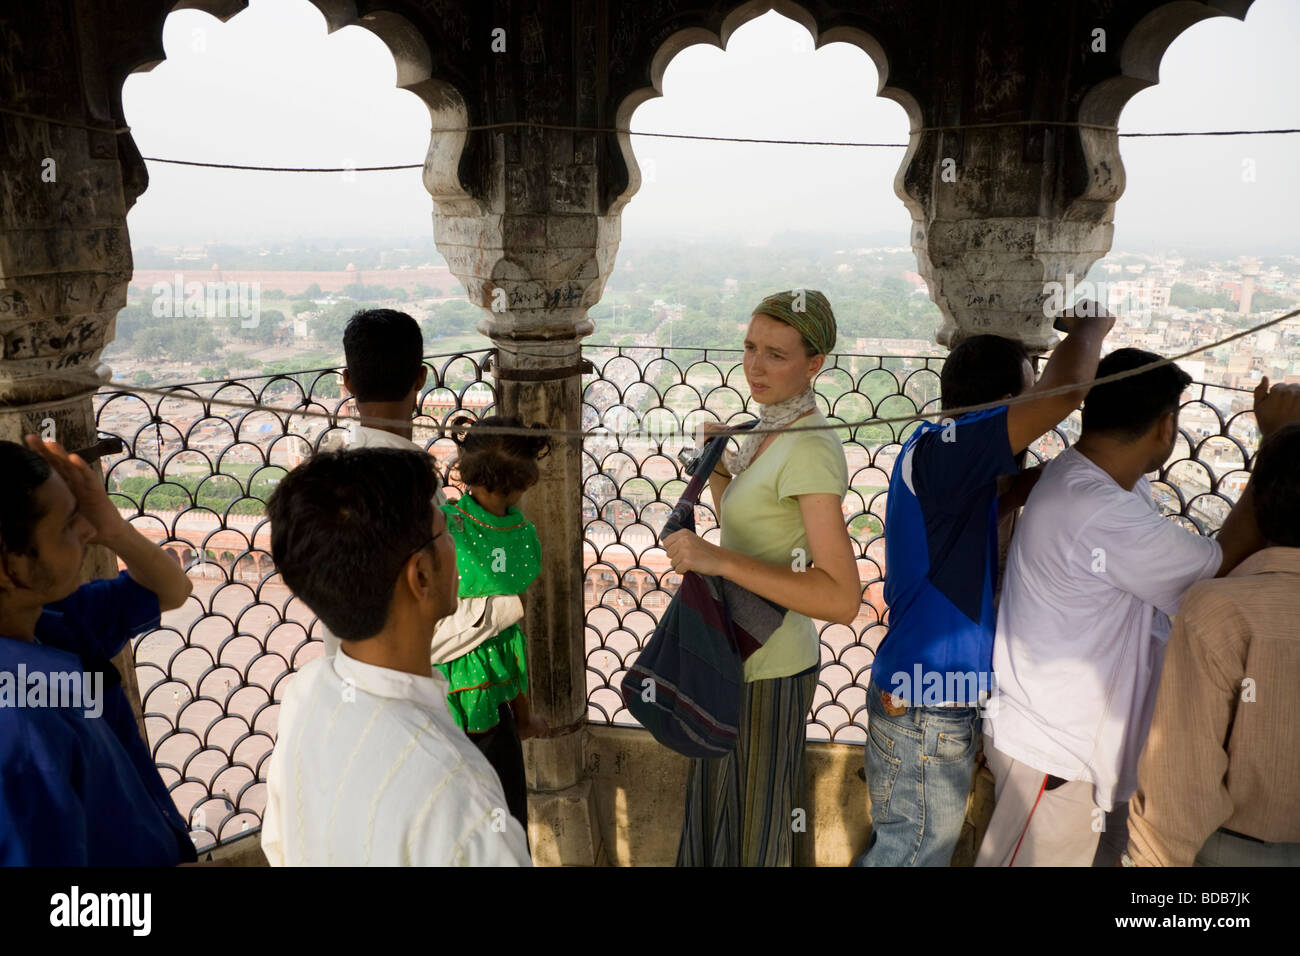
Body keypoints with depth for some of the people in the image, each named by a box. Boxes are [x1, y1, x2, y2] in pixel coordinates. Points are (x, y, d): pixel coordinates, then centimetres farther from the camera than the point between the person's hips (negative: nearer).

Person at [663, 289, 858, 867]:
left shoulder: (812, 450, -25)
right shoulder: (773, 433, 4)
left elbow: (843, 599, -32)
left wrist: (716, 560, -37)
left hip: (765, 674, -9)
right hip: (738, 655, 9)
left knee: (751, 840, 13)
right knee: (718, 804, 28)